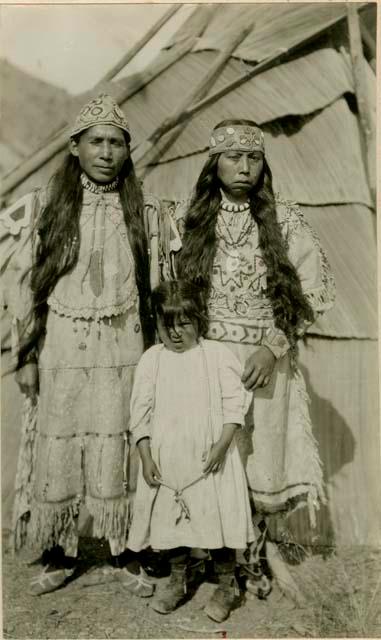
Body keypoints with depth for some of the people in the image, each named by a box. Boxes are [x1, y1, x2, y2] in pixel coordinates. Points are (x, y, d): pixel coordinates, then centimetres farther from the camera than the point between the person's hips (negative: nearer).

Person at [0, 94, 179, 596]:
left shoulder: (147, 211, 3)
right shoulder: (43, 206, 2)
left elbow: (160, 288, 7)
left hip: (123, 352, 0)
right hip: (61, 352, 0)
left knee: (120, 453, 5)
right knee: (57, 452, 7)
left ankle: (124, 554, 26)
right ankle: (61, 557, 28)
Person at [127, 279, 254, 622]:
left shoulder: (217, 354, -5)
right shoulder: (151, 359, 0)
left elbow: (235, 402, -7)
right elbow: (141, 411, 0)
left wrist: (222, 445, -17)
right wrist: (146, 458, -5)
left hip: (211, 458, -2)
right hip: (167, 460, 3)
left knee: (219, 519, 5)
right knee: (172, 520, 15)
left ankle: (227, 585, 28)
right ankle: (177, 581, 38)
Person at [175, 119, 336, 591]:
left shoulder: (283, 219, -1)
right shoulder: (189, 216, 4)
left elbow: (315, 290, -1)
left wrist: (275, 345, -10)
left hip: (264, 362, -1)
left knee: (257, 460, 7)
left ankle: (252, 557, 30)